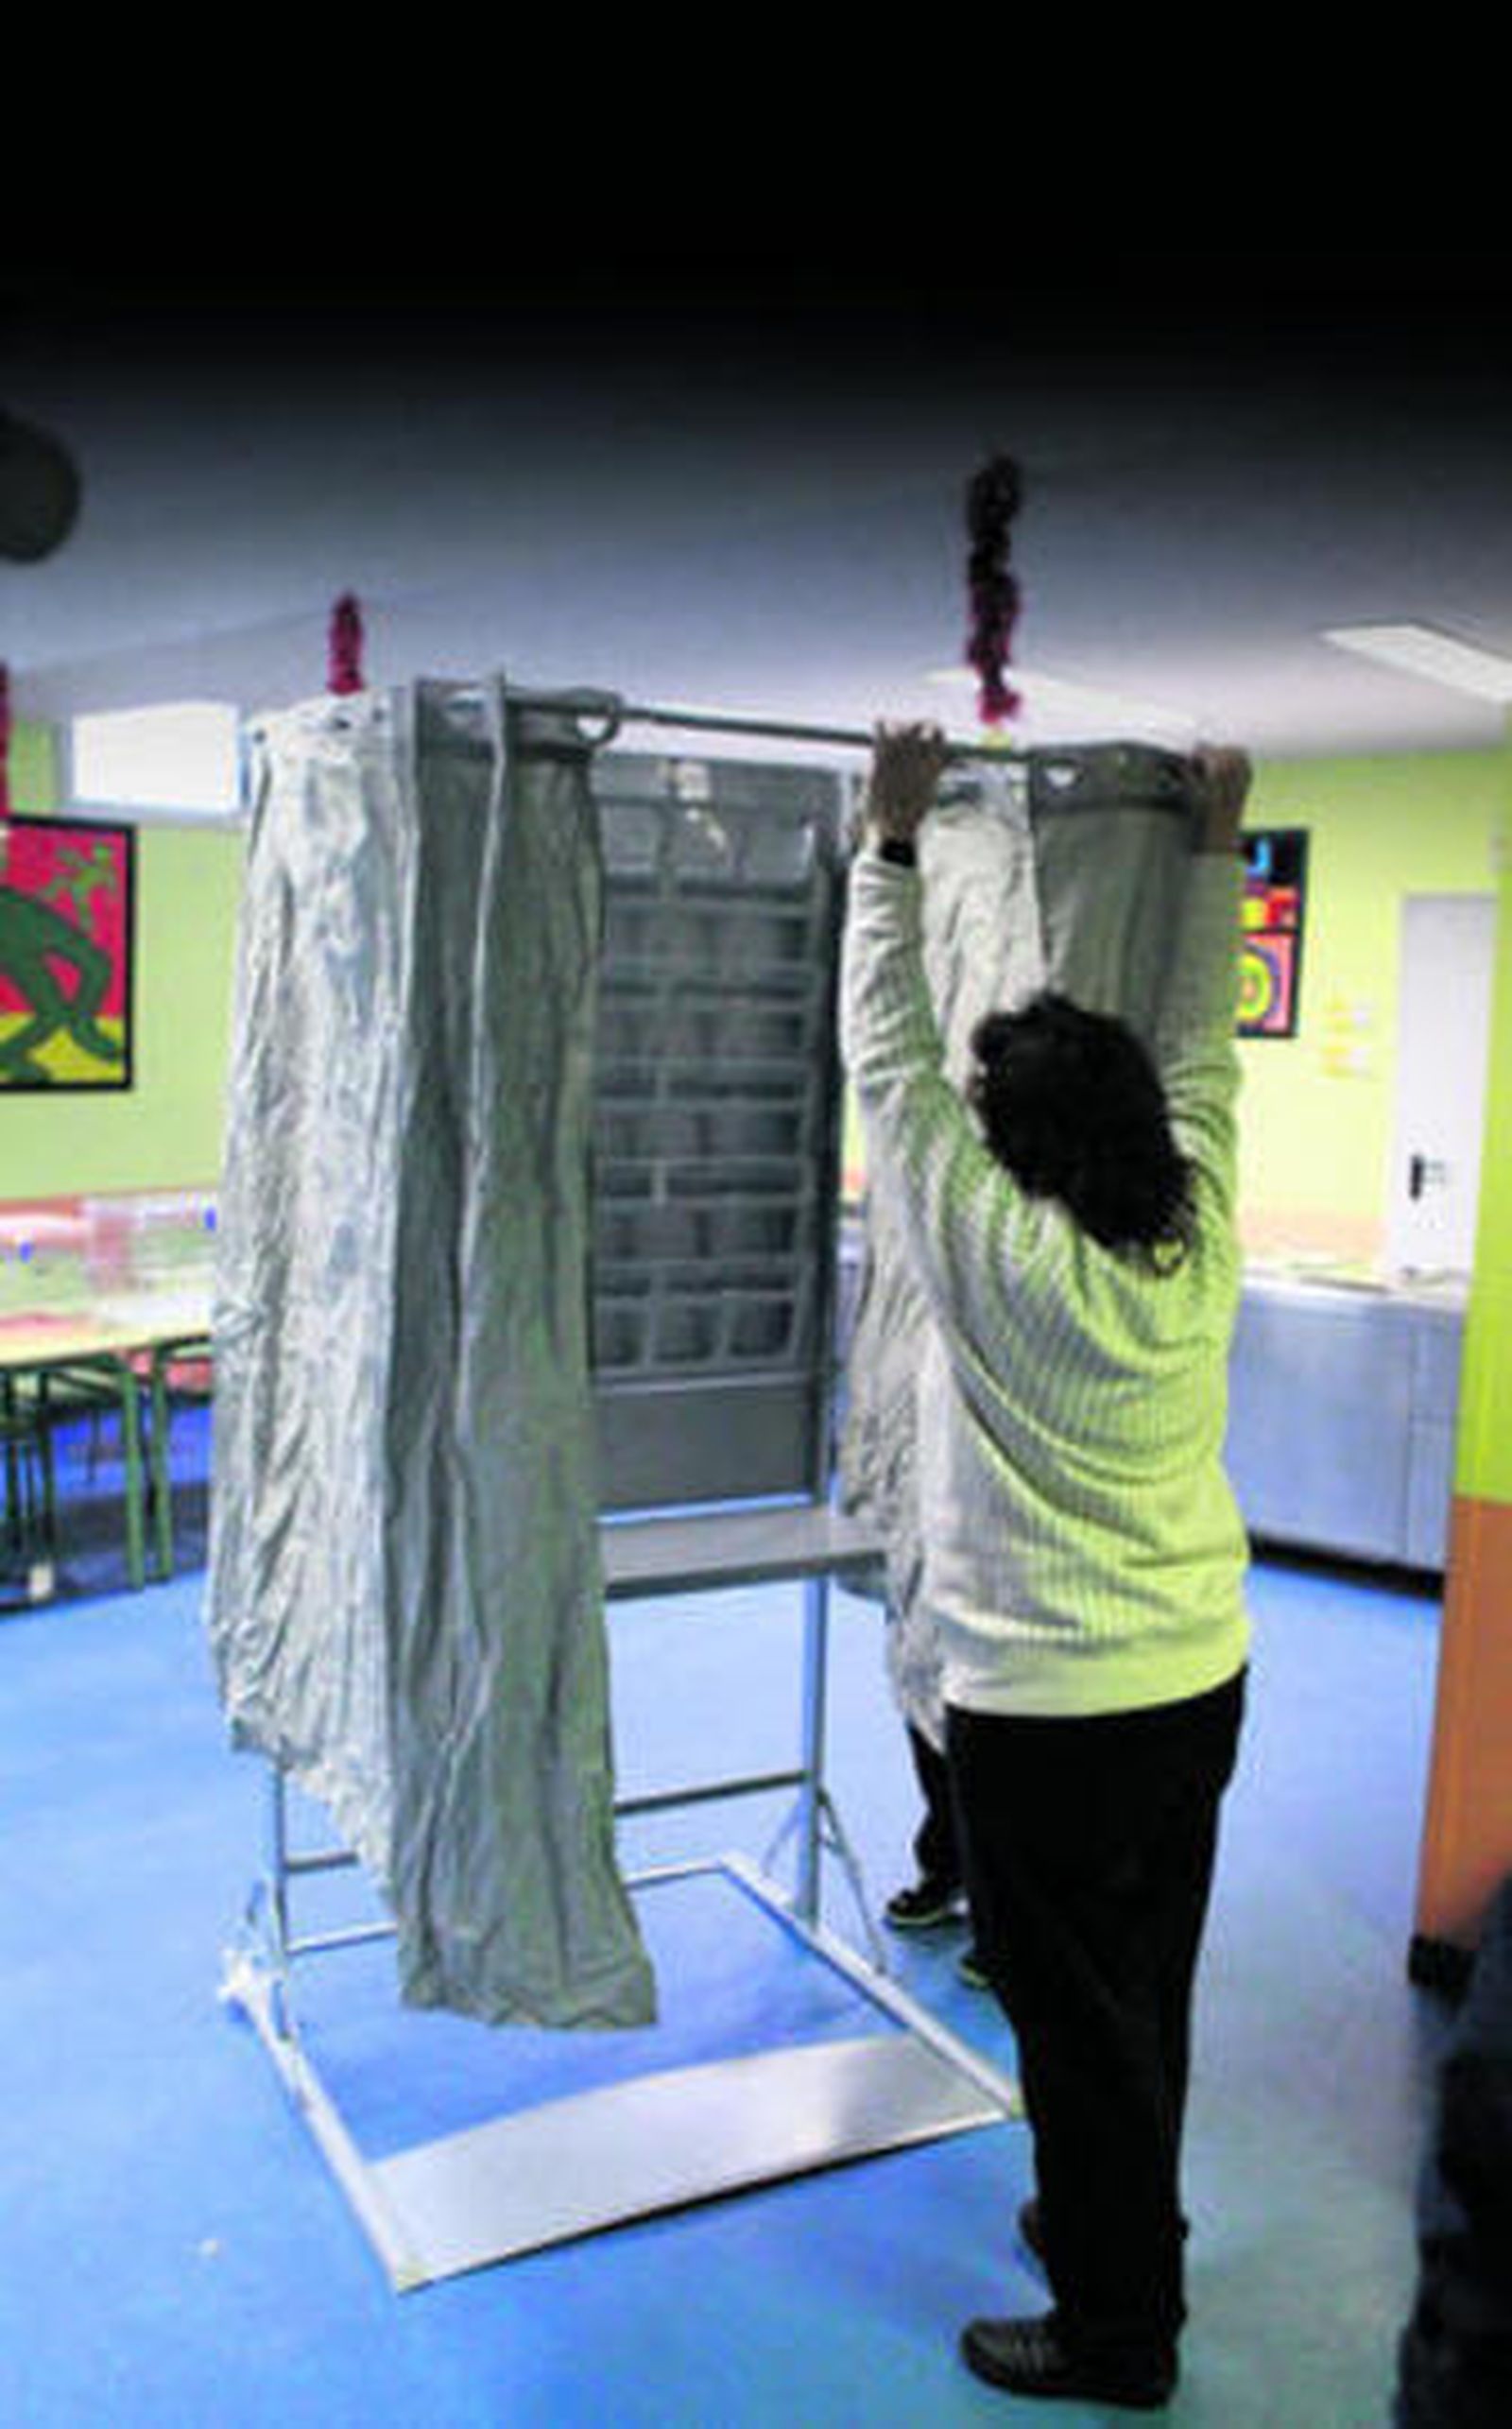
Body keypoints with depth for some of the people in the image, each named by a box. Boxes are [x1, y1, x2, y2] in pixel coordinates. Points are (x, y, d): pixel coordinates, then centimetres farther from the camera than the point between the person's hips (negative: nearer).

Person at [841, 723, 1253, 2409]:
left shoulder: (992, 1251, -18)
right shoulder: (1197, 1239, -4)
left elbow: (887, 1050, -12)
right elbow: (1199, 1048, 9)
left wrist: (892, 838, -5)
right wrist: (1215, 848, 18)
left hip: (1049, 1715, -7)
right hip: (1201, 1686, 7)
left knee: (1080, 2022, 9)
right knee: (1147, 1993, 23)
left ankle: (1117, 2334, 25)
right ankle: (1128, 2236, 42)